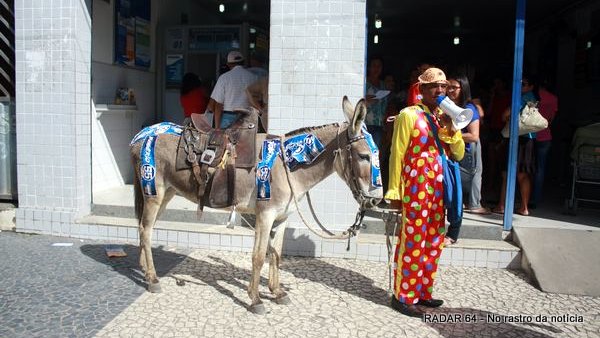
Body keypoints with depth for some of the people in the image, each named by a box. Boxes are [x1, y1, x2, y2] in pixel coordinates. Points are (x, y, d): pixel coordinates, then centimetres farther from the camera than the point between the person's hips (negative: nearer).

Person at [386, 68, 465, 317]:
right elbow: (396, 155, -8)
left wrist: (451, 128, -6)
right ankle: (403, 296, 11)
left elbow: (458, 154, 11)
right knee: (412, 243, -2)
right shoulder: (409, 115, -6)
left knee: (433, 243, 14)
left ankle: (423, 292, 28)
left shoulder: (444, 118, 15)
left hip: (438, 191, 7)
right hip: (415, 191, -7)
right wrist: (394, 191, -11)